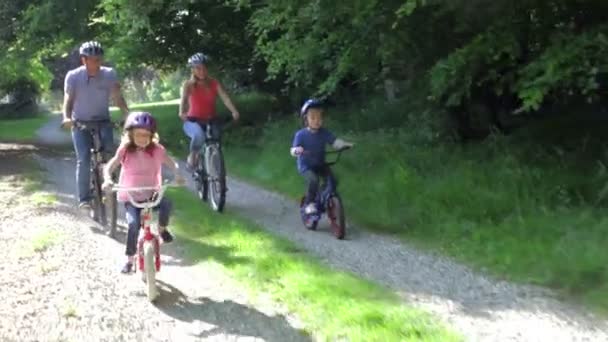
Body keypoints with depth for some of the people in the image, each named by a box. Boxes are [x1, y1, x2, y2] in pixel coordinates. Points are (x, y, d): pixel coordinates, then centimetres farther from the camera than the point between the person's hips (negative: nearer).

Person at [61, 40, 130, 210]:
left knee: (110, 151, -23)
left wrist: (127, 114, -27)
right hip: (80, 123, -1)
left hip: (102, 121, 1)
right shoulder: (73, 76, -10)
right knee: (84, 158, -16)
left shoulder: (109, 74, -8)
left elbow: (117, 97, -10)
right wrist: (66, 117, -26)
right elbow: (68, 100, -7)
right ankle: (84, 198, -9)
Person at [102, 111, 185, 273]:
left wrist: (177, 175, -25)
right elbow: (109, 167, -9)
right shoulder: (125, 150, -7)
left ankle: (162, 229, 0)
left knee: (166, 203, -31)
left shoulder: (157, 150, -4)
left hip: (152, 193, 1)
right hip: (131, 196, -1)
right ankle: (130, 259, -3)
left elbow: (173, 164, -3)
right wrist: (107, 180, -30)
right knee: (133, 224, -23)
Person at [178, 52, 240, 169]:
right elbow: (183, 99, -25)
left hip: (209, 121, 3)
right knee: (199, 135, -35)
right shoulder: (188, 84, -6)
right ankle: (192, 155, -8)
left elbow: (225, 98, -17)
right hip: (193, 121, -3)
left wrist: (234, 111, -36)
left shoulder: (214, 83, -3)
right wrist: (182, 112, -47)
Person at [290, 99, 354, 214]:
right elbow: (292, 150, -22)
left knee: (332, 181, -15)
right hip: (306, 166, -4)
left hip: (320, 164, 4)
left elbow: (335, 142, -13)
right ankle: (309, 204, -13)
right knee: (314, 180, -31)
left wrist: (345, 144, -32)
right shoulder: (301, 134, -16)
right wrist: (297, 150, -45)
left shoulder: (324, 132, -6)